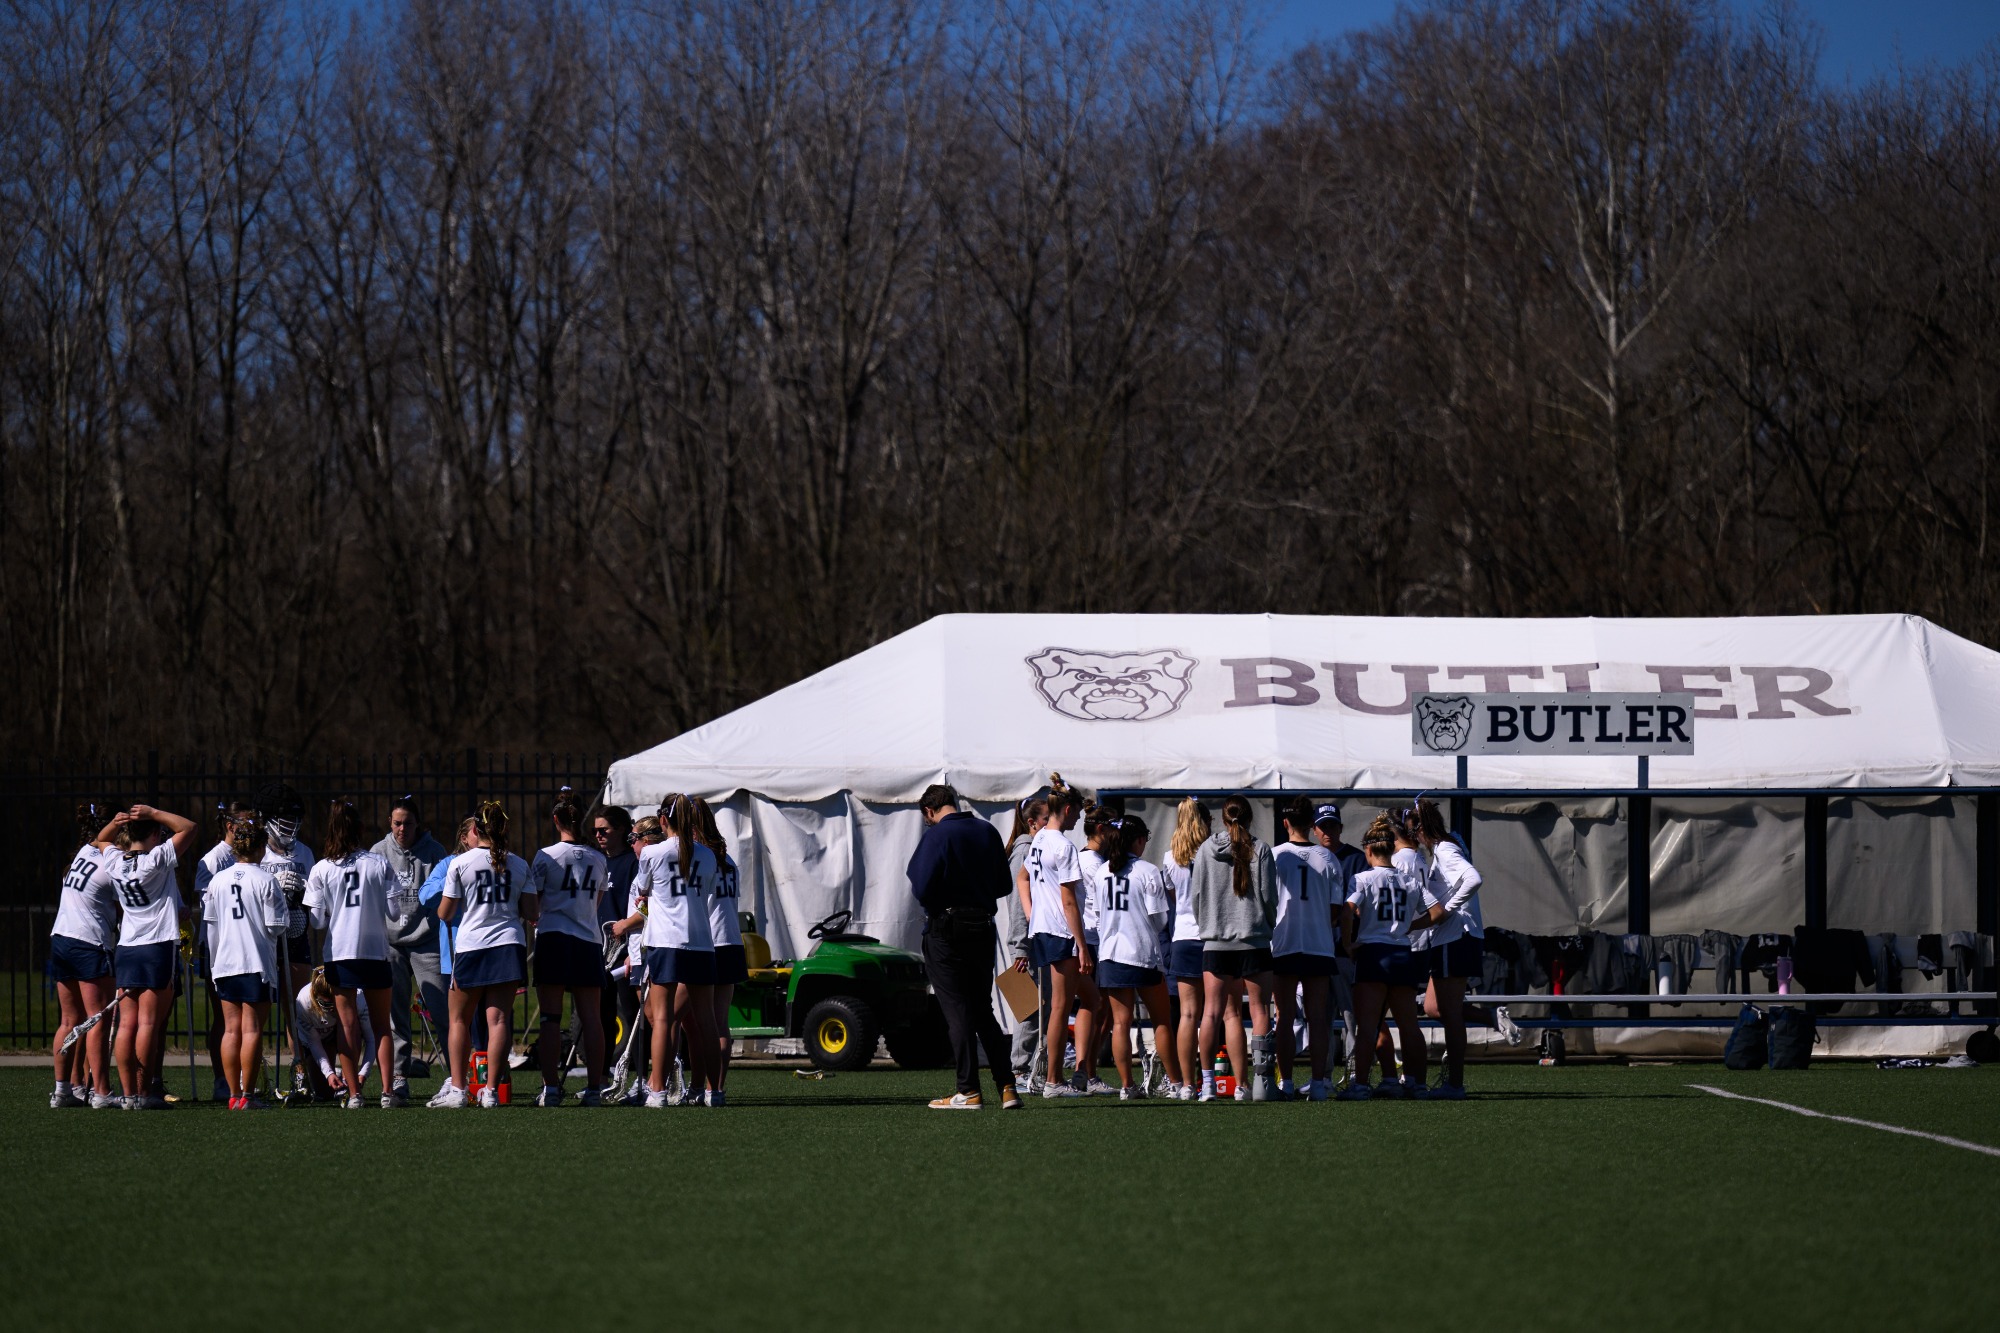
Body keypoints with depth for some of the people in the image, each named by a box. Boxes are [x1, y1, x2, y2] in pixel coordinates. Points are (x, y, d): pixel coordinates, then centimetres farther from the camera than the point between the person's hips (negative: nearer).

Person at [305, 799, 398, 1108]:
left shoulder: (321, 871, -3)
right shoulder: (379, 865, -4)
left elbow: (316, 921, -3)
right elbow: (393, 910, -2)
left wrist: (317, 955, 12)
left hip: (338, 954, 0)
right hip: (376, 951, 0)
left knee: (348, 1025, 4)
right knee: (381, 1025, 8)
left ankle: (354, 1094, 1)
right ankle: (387, 1092, 0)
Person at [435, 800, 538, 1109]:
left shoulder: (460, 864, -3)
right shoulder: (519, 865, 4)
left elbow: (444, 914, 0)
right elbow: (531, 913, 3)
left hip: (471, 947, -2)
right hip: (509, 945, 2)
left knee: (460, 1020, 11)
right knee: (499, 1019, -1)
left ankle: (457, 1089, 5)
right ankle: (492, 1090, -7)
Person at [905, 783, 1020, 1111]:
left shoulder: (936, 836, -12)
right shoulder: (987, 832, 6)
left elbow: (922, 889, -17)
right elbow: (1002, 885, 12)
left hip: (946, 929, -6)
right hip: (983, 927, 6)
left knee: (957, 1012, -1)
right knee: (983, 1010, 12)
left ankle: (968, 1091, -2)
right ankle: (1007, 1086, 4)